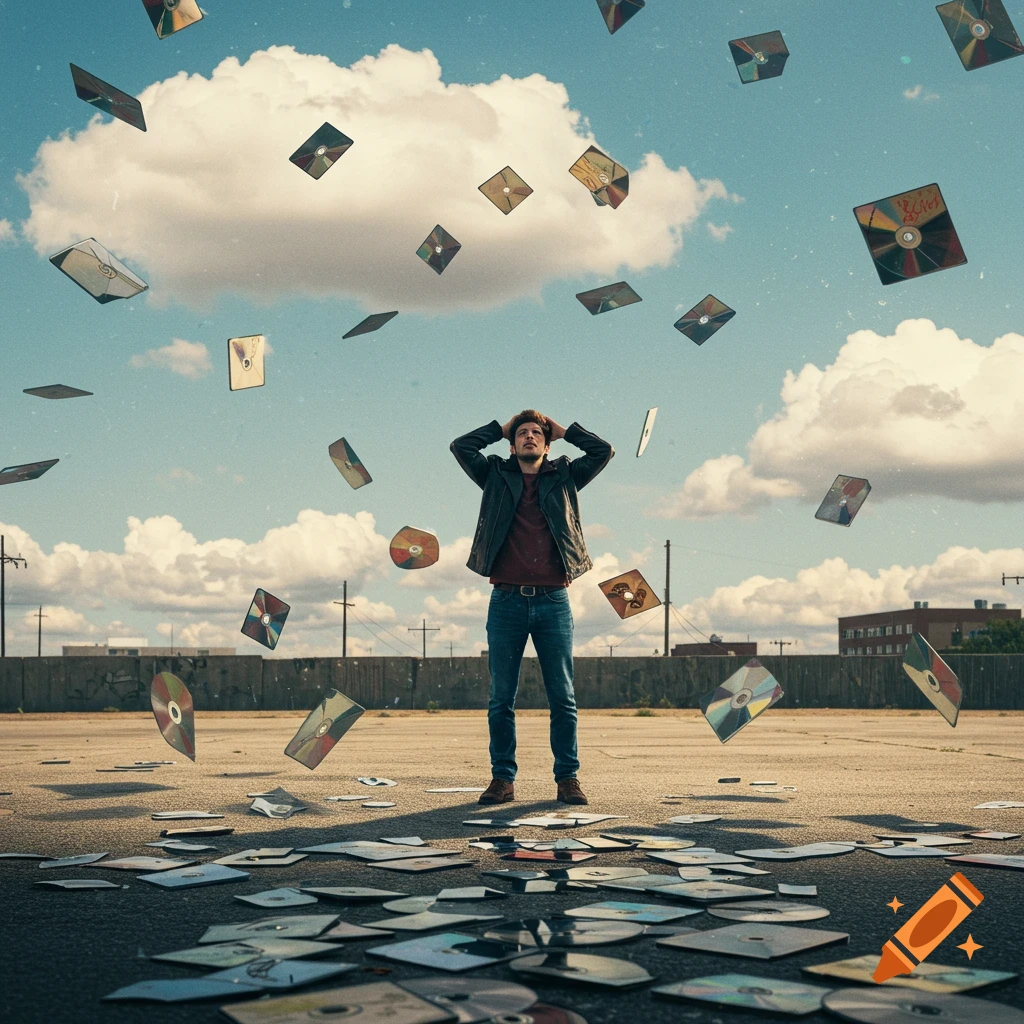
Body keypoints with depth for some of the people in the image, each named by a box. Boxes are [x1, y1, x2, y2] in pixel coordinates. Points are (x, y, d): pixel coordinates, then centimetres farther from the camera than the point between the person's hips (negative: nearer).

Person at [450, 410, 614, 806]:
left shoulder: (564, 477, 14)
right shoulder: (496, 477, 14)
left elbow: (603, 451, 8)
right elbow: (461, 446, 6)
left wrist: (562, 430, 17)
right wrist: (502, 427, 16)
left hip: (553, 602, 0)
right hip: (507, 602, 0)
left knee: (563, 698, 1)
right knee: (501, 698, 2)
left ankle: (567, 778, 7)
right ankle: (502, 779, 9)